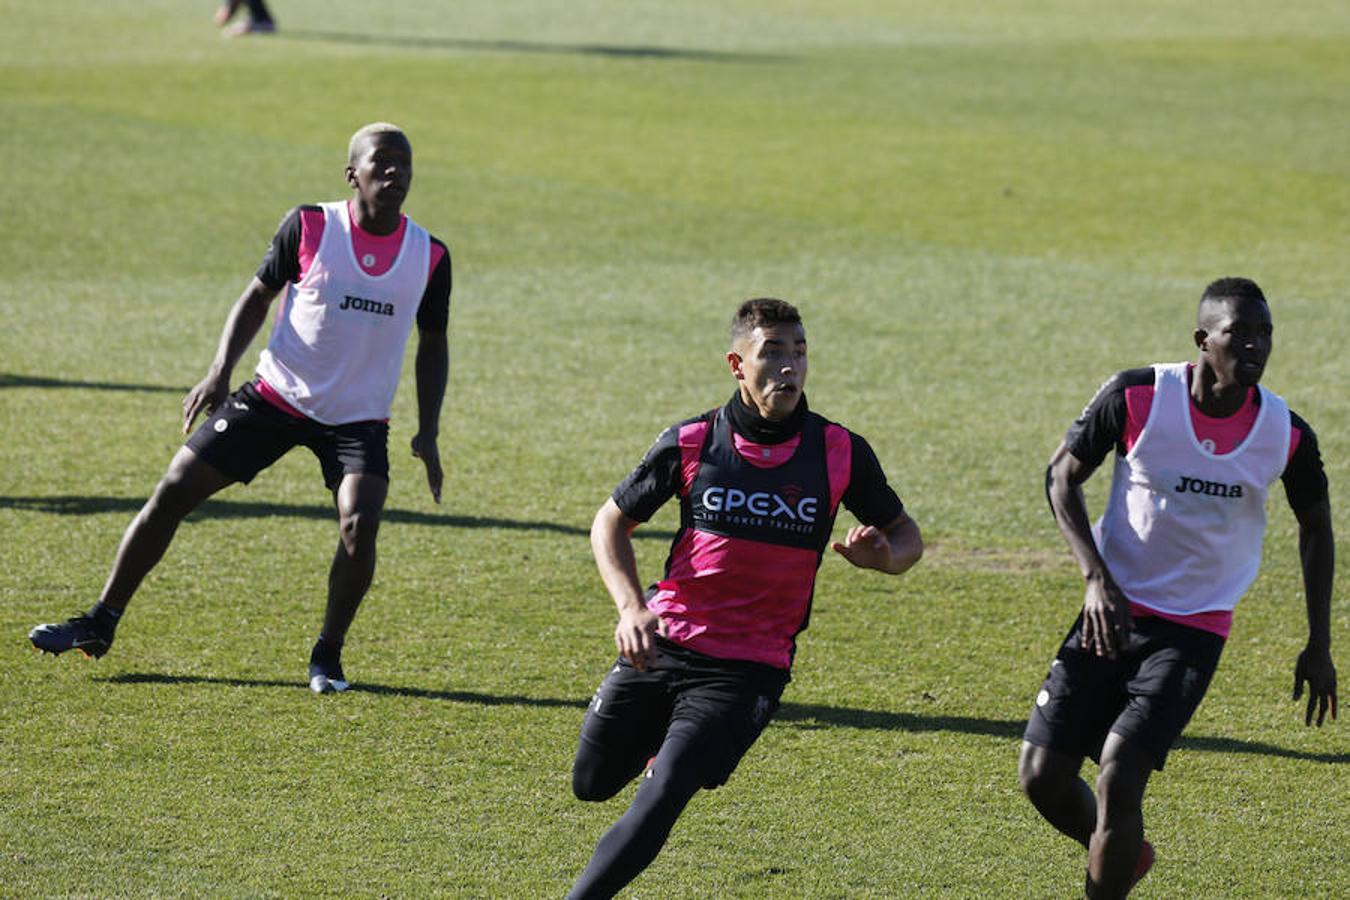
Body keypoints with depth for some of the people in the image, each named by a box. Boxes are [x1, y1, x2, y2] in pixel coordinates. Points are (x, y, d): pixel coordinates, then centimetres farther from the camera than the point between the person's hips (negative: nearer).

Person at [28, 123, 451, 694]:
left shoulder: (430, 257, -5)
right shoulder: (308, 228, -8)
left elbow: (433, 343, 8)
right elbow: (258, 298, 3)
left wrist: (428, 432, 0)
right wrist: (220, 370, -9)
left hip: (359, 419, 0)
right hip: (277, 394, 0)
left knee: (358, 529, -23)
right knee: (173, 492, -3)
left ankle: (328, 657, 1)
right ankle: (99, 625, 10)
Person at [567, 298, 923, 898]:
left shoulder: (840, 453, -6)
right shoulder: (691, 443, -6)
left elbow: (905, 536, 8)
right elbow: (612, 522, 7)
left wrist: (881, 555, -17)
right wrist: (631, 607, -11)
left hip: (747, 669, -2)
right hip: (661, 646, 2)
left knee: (661, 799, -19)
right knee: (591, 784, 15)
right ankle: (660, 734, 47)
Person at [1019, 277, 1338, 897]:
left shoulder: (1288, 436, -8)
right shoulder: (1136, 397, -12)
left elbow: (1315, 525, 11)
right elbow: (1062, 476, 0)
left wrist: (1319, 646, 11)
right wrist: (1097, 577, -12)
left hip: (1194, 630, -1)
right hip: (1113, 612, 1)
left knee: (1119, 777, -18)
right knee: (1042, 776, 0)